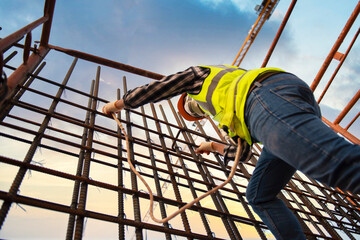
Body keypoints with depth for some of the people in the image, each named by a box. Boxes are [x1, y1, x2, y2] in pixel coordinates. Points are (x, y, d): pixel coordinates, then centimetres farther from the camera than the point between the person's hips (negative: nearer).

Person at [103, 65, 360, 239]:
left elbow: (156, 89, 29)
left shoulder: (199, 75, 31)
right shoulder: (232, 103, 45)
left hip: (272, 97, -8)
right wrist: (218, 147, 63)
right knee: (259, 194, 12)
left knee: (337, 162, -30)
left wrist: (120, 103, 43)